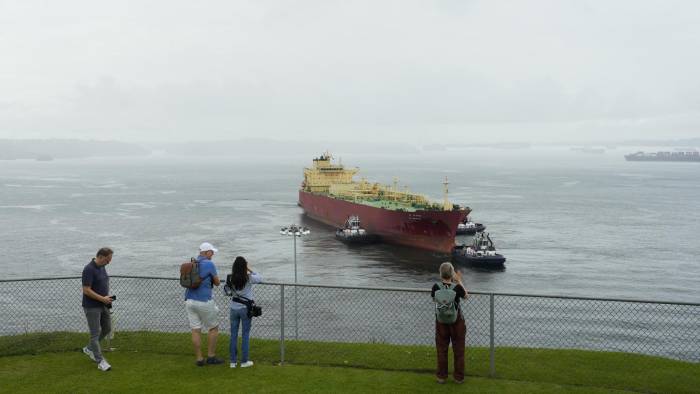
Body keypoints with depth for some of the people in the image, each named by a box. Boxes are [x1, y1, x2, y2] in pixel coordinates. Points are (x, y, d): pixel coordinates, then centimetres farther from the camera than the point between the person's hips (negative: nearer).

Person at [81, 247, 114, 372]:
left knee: (107, 328, 16)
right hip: (92, 307, -9)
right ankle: (100, 362, 1)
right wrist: (102, 298, -21)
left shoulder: (102, 267, 7)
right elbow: (86, 290, -24)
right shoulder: (89, 269, -22)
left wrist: (107, 298, 7)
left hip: (103, 305, 9)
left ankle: (89, 348, 33)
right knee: (95, 333, -3)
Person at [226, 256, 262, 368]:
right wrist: (250, 270, 4)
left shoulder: (229, 279, -6)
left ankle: (233, 361, 14)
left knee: (233, 335, 10)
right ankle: (244, 361, 11)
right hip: (246, 308, -3)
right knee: (245, 334, 7)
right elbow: (260, 278, 4)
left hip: (234, 309, 3)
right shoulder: (249, 278, -13)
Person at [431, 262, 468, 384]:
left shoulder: (436, 286, -15)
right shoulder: (457, 287, -20)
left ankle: (441, 376, 22)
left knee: (441, 349, 15)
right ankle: (459, 377, 21)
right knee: (458, 350, 13)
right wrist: (459, 281, 8)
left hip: (441, 321, 1)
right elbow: (465, 296, 2)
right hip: (456, 321, -1)